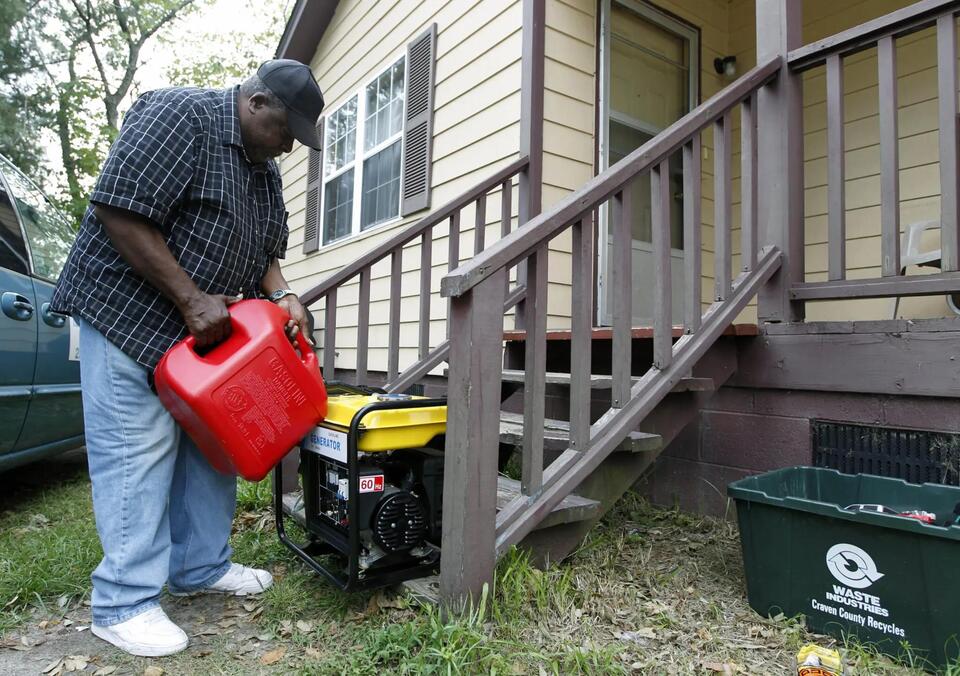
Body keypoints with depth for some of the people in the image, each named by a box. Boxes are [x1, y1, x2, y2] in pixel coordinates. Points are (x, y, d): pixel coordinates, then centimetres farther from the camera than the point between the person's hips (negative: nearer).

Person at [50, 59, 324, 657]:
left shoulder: (264, 170, 12)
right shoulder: (180, 116, -15)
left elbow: (265, 250, 15)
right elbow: (121, 210, -23)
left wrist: (282, 296, -6)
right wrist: (191, 299, -23)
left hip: (205, 329, 9)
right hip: (127, 313, -8)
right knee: (139, 451, -7)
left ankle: (200, 567, 24)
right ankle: (125, 603, 6)